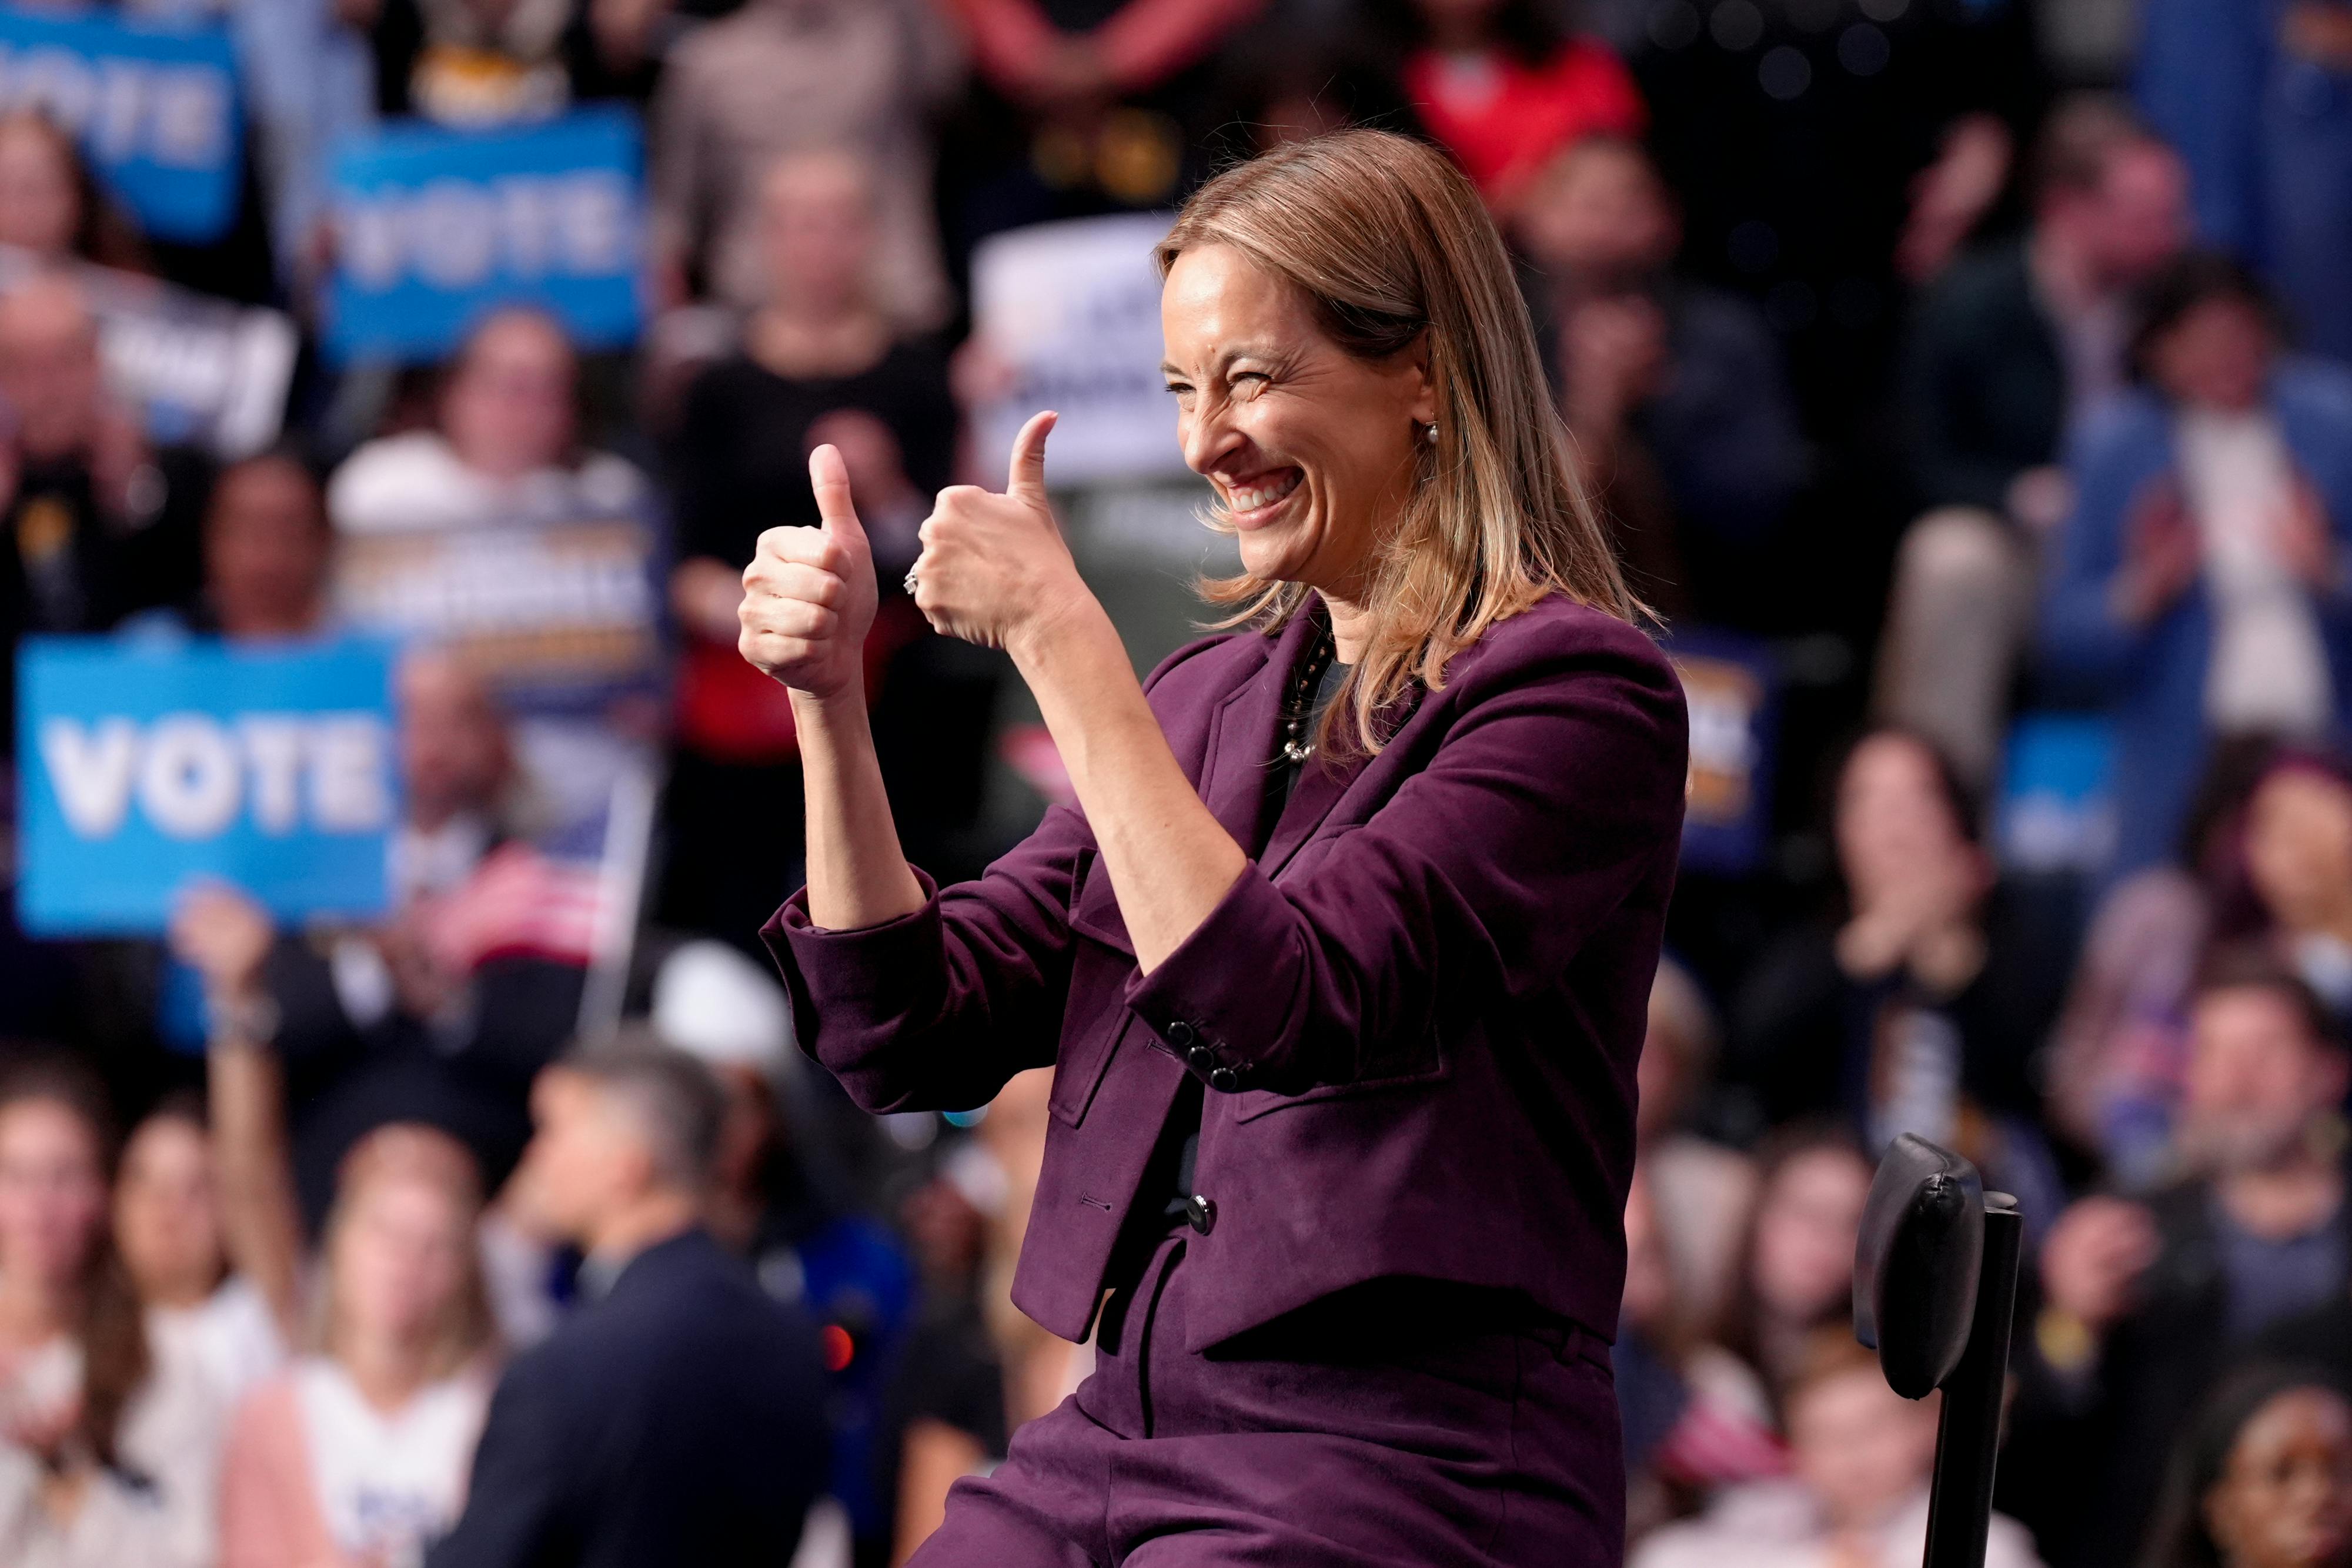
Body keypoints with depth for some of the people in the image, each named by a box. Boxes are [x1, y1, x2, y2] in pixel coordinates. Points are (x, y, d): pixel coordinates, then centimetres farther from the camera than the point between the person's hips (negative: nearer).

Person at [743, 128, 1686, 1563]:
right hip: (1126, 1430, 7)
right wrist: (830, 696, 2)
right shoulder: (1214, 696, 17)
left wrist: (1059, 637, -15)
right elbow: (911, 1041, 14)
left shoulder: (1577, 692, -6)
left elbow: (1277, 1006, -19)